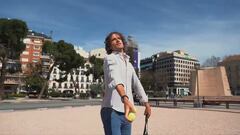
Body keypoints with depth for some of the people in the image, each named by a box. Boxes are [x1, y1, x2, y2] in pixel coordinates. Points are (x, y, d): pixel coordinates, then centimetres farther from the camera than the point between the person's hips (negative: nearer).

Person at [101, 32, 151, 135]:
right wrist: (125, 98, -42)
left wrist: (146, 104, 17)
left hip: (126, 111, 7)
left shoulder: (129, 64, 22)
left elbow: (137, 84, 25)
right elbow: (115, 78, -24)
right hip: (112, 110, -7)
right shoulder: (109, 58, -4)